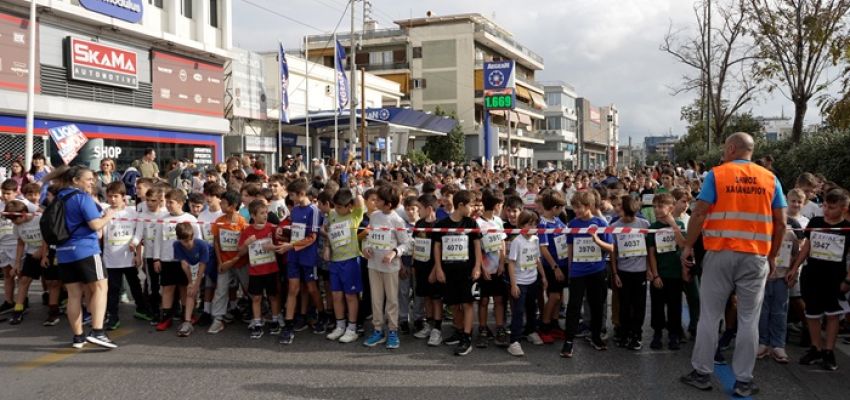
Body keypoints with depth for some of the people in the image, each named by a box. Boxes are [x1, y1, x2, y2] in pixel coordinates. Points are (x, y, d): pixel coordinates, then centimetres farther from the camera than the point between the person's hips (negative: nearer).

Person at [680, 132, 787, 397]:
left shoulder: (716, 175, -2)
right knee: (749, 319, 7)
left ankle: (702, 373, 14)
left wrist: (688, 246, -1)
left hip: (720, 254, -2)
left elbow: (699, 214, -9)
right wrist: (772, 256, 14)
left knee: (710, 315, 7)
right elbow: (780, 223, 4)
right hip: (756, 256, 2)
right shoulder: (770, 179, 6)